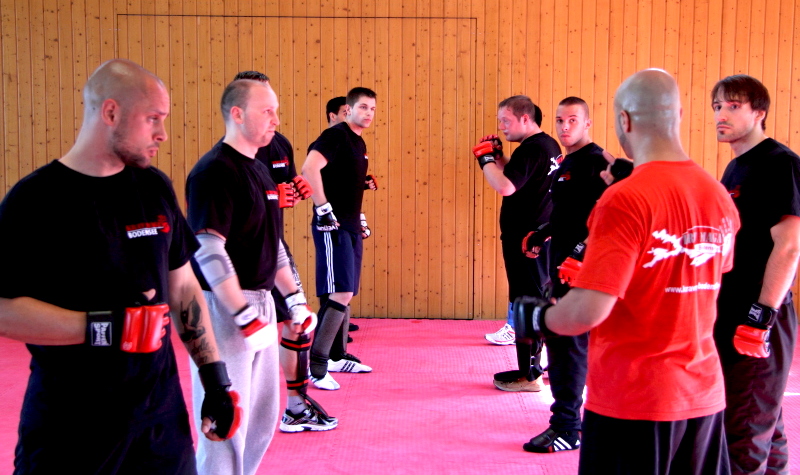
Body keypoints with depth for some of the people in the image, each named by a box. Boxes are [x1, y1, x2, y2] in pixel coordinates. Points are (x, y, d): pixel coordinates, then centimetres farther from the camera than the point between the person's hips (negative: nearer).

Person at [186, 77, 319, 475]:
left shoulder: (259, 170, 15)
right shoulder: (214, 171, -14)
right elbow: (208, 250, -21)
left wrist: (295, 299, 17)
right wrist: (245, 315, -23)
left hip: (260, 303, 9)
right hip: (225, 308, -9)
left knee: (263, 417, 17)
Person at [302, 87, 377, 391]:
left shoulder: (359, 143, 17)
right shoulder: (335, 135, -12)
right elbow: (309, 168, -27)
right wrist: (324, 209, -24)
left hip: (351, 227, 10)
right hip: (333, 227, -10)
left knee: (346, 294, 15)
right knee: (339, 295, -14)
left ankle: (338, 356, 27)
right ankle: (316, 365, -10)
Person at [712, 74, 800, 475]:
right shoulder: (736, 168, 15)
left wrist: (761, 318, -21)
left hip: (758, 321, -9)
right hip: (730, 318, 9)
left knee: (744, 435, -4)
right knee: (764, 432, 17)